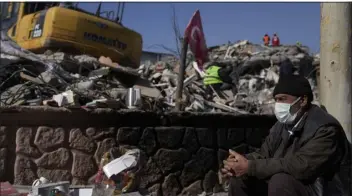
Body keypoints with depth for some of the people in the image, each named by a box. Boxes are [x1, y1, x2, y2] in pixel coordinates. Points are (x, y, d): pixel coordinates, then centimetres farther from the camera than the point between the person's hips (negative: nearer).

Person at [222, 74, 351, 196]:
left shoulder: (326, 128, -20)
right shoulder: (284, 123, 5)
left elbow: (299, 167, -32)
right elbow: (264, 154, 6)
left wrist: (251, 166, -29)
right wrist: (241, 160, -16)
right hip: (282, 184, 8)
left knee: (280, 180, -33)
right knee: (240, 176, -4)